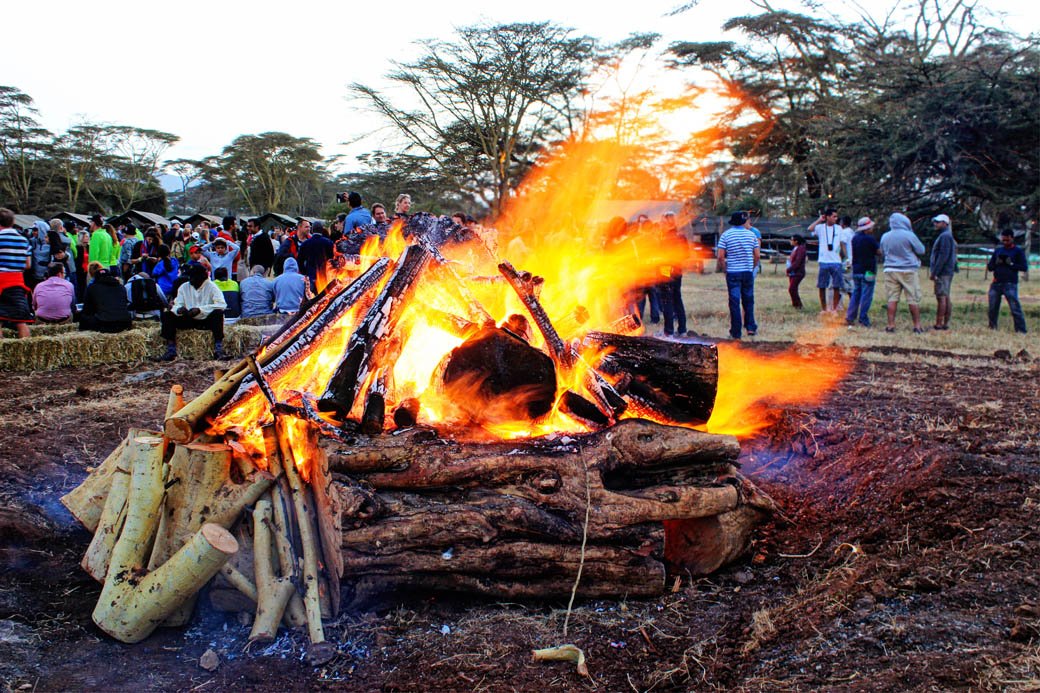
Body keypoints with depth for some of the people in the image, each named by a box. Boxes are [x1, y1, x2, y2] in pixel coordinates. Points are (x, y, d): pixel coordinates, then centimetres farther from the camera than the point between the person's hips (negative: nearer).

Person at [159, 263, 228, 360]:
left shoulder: (211, 286, -7)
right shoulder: (184, 287, 5)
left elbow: (222, 304, -21)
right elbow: (177, 305, 1)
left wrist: (200, 309, -31)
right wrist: (179, 309, -27)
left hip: (207, 320, -3)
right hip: (189, 320, 4)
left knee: (218, 313, -35)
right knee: (167, 315, -18)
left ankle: (218, 350, -37)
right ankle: (171, 351, -23)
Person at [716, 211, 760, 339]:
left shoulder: (726, 235, -3)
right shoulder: (751, 234, 2)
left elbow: (721, 257, -8)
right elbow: (757, 256, 2)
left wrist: (725, 269, 5)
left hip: (732, 272, -1)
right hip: (748, 272, 2)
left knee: (734, 302, 1)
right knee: (748, 300, 15)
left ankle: (736, 332, 1)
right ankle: (751, 327, 13)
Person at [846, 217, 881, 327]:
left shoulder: (855, 238, 8)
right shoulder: (870, 239, -14)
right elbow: (879, 251, -6)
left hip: (856, 270, 7)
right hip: (868, 271, -7)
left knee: (855, 294, 12)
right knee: (866, 296, -2)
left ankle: (850, 317, 9)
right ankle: (863, 319, -3)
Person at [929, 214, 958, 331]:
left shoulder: (945, 236, -13)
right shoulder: (948, 236, 20)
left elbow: (943, 256, -20)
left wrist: (934, 272, -20)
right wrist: (933, 271, 20)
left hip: (942, 273, -11)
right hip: (948, 272, 11)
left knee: (941, 298, -11)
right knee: (946, 298, 10)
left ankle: (938, 324, -12)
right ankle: (946, 323, 12)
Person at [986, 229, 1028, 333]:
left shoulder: (1018, 251, 3)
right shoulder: (997, 250, 15)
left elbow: (1024, 268, -3)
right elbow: (989, 267, 14)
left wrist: (1011, 264, -15)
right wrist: (996, 263, -6)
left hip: (1010, 284, -4)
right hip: (996, 284, 4)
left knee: (1015, 308, -10)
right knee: (992, 308, 6)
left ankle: (1021, 331, -9)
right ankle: (992, 328, 18)